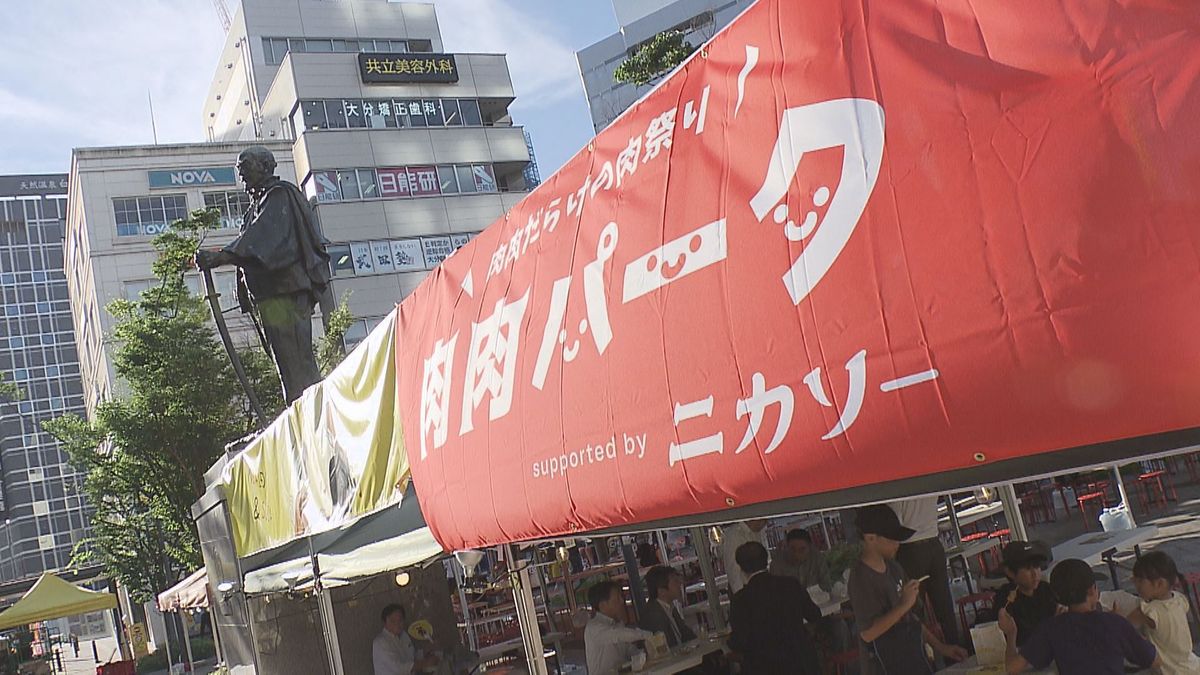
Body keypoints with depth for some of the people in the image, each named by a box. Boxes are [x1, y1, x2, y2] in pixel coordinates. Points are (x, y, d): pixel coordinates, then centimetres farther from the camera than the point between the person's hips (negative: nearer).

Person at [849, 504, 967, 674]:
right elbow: (867, 633, -23)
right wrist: (904, 605, -24)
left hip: (913, 660, 8)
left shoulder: (893, 568, 10)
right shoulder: (861, 577, -18)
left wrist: (939, 646, 15)